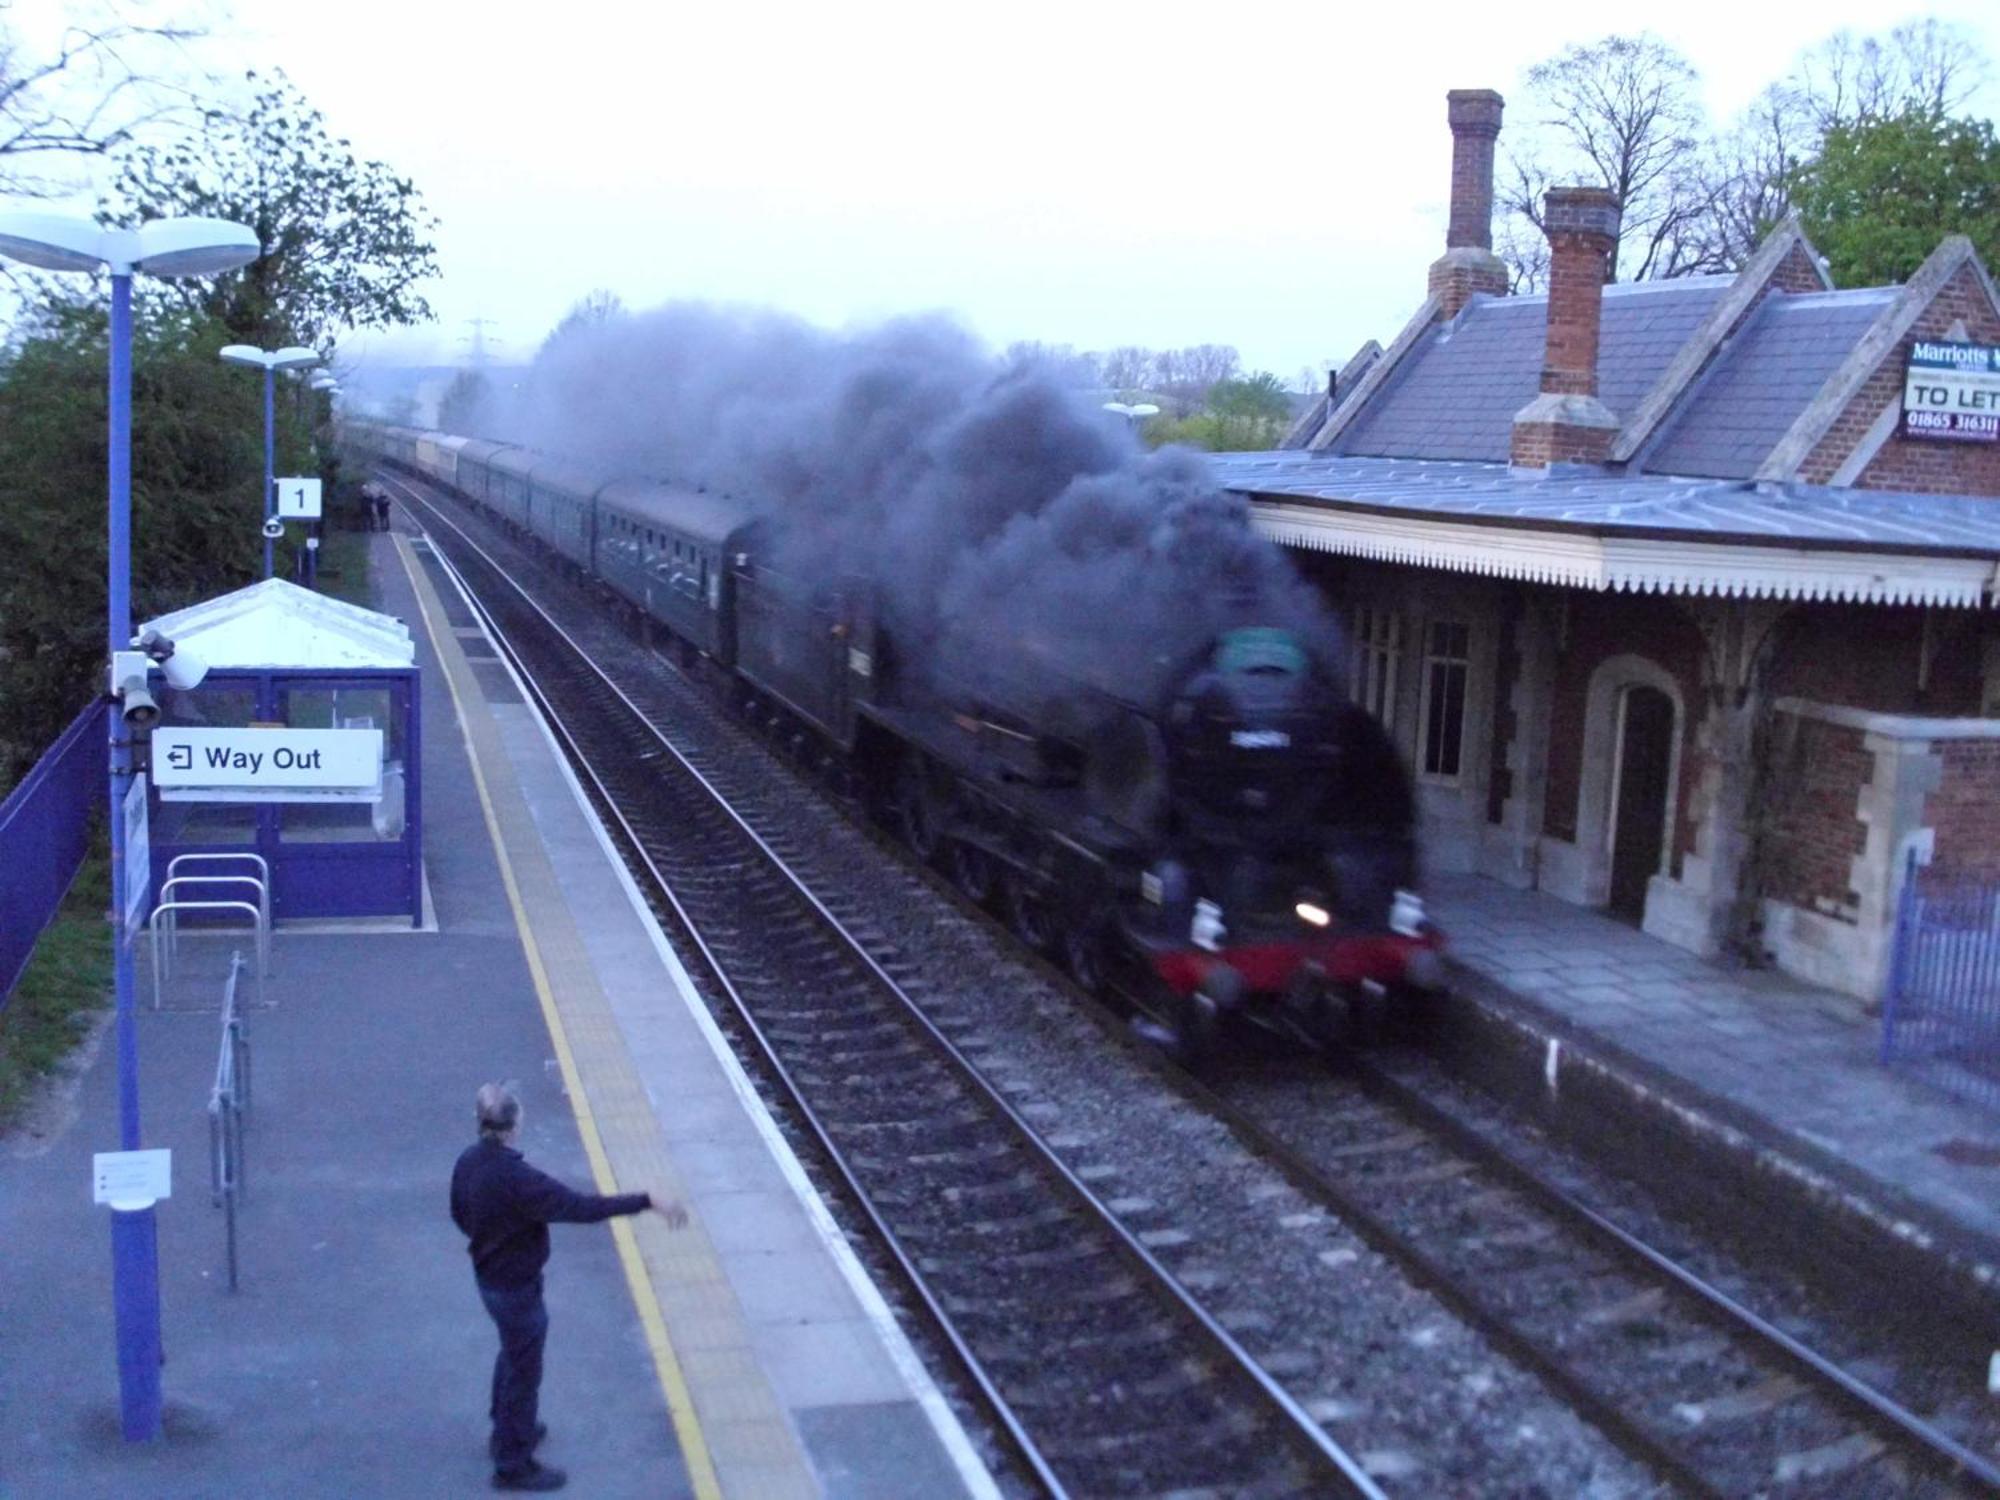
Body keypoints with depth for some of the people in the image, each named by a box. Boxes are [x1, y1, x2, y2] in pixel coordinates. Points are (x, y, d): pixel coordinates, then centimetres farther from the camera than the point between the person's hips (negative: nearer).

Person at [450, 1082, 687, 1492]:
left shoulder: (468, 1161, -9)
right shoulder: (515, 1179, -36)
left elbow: (459, 1213, 9)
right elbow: (582, 1207, -37)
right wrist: (648, 1202, -34)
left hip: (488, 1276, 9)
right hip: (516, 1288, -9)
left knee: (513, 1355, 30)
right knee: (523, 1371, 10)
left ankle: (507, 1430, 51)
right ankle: (513, 1465, 26)